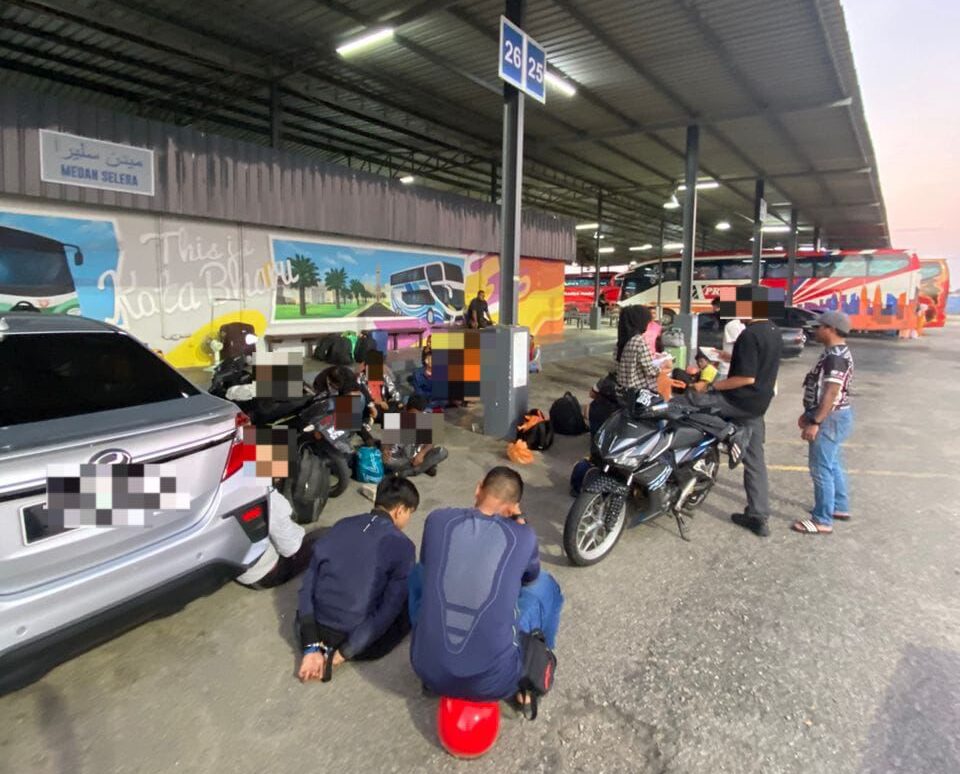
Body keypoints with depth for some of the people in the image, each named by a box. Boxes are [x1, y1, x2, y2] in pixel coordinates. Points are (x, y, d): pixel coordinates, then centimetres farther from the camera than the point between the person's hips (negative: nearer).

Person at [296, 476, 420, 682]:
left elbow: (308, 584, -2)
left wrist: (312, 648, -4)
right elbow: (390, 610, -17)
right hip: (361, 642, -5)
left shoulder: (341, 526, 2)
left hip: (317, 633, 5)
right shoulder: (402, 545, -11)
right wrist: (343, 654, -11)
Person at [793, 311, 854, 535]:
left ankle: (822, 520, 2)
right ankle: (840, 507, 34)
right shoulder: (834, 353, 13)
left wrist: (815, 422, -25)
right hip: (833, 416, 11)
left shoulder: (836, 356, -20)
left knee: (820, 468, -5)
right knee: (832, 464, 21)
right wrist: (809, 414, 21)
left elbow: (831, 393, -26)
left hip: (831, 418, -11)